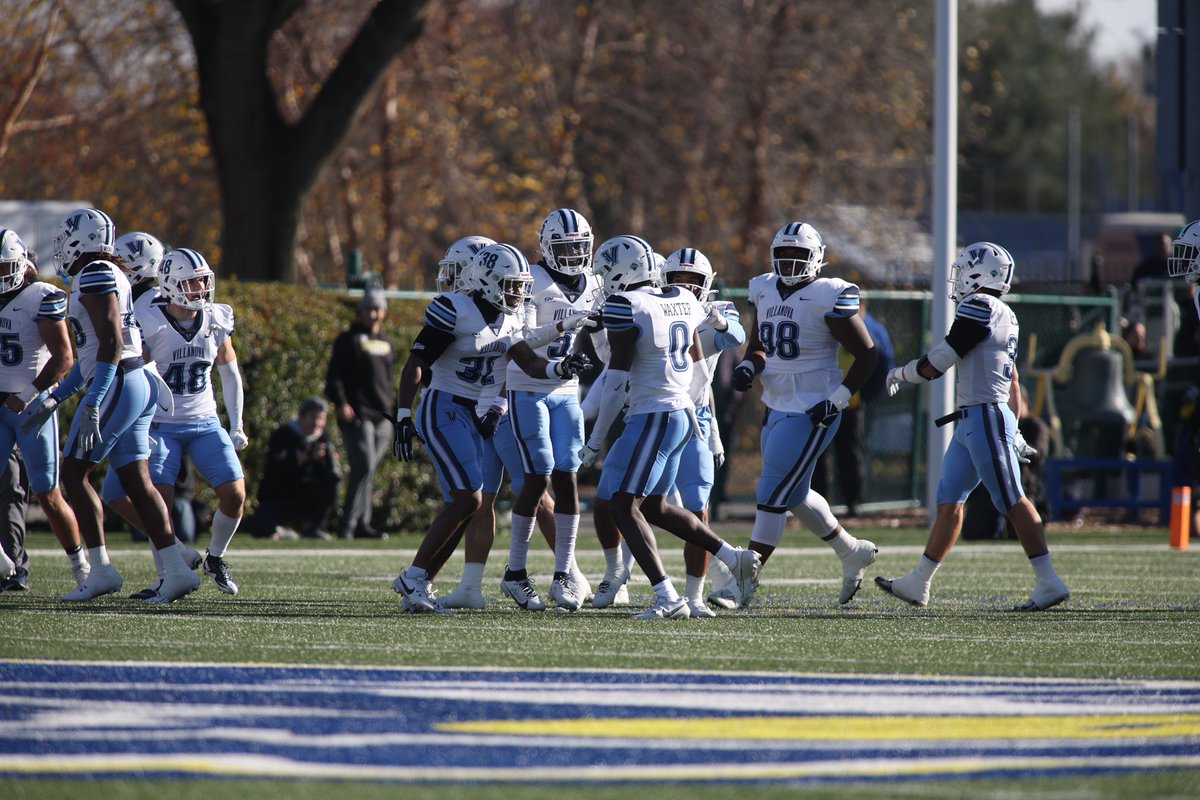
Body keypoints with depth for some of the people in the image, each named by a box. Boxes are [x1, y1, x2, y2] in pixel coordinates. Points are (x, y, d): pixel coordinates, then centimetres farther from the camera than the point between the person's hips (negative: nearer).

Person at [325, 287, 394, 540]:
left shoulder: (387, 343, 19)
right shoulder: (350, 340, -2)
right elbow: (334, 376, -7)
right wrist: (341, 403, -21)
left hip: (382, 417, 7)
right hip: (356, 415, -7)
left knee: (368, 471, 9)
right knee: (364, 467, -16)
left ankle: (362, 524, 13)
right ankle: (347, 524, -15)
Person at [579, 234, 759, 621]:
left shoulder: (625, 307, -14)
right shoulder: (684, 301, 9)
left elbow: (617, 379, -15)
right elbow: (697, 366, 20)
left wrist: (596, 439, -9)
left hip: (652, 417, -9)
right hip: (684, 412, 9)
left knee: (623, 506, -8)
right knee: (653, 507, 20)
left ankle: (667, 598, -17)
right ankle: (735, 558, 17)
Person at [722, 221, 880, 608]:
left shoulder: (828, 298, -14)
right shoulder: (765, 291, 7)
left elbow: (867, 355, -11)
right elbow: (758, 347, 20)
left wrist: (837, 401, -18)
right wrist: (748, 367, -3)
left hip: (812, 413, -8)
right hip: (777, 408, 8)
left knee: (773, 494, -9)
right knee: (796, 493, 19)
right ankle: (853, 553, 37)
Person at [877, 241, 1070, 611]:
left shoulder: (979, 309, -15)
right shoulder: (1006, 317, 15)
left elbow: (935, 365, -13)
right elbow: (1013, 382, 22)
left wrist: (899, 374, 6)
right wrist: (1014, 430, 27)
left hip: (986, 417, -10)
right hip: (973, 422, 10)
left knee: (1012, 501, -8)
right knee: (948, 499, 14)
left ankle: (1049, 583, -8)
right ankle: (918, 583, 20)